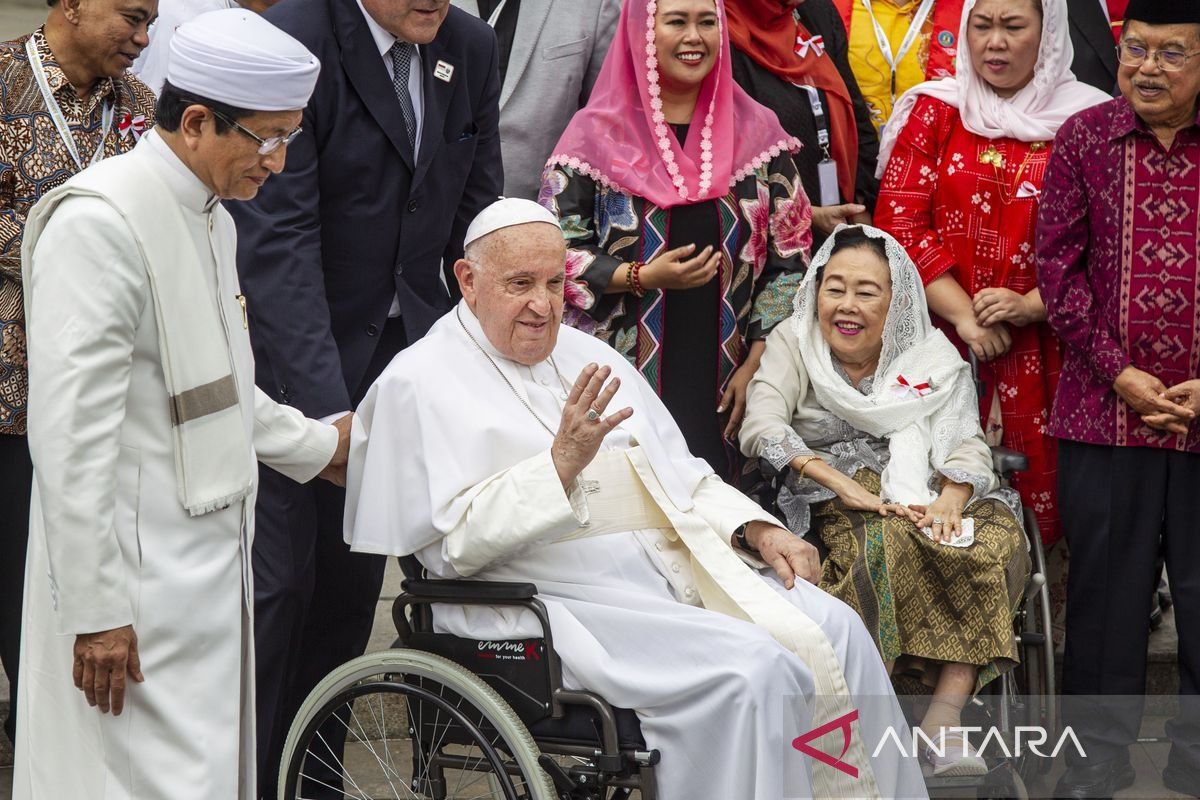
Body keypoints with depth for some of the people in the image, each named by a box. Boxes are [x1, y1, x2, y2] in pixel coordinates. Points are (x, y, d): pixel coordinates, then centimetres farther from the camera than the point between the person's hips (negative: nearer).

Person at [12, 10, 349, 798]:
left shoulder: (211, 220, 16)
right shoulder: (99, 222, -16)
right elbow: (72, 431, -20)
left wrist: (318, 447, 37)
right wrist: (94, 608, -20)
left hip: (208, 563, 10)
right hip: (136, 584, -9)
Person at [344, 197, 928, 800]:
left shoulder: (589, 356, 21)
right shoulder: (421, 382, -2)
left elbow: (680, 472, 26)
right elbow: (457, 543, -12)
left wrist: (757, 529, 8)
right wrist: (562, 462, -23)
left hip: (680, 567, 8)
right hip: (567, 603, -7)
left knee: (835, 631, -11)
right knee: (748, 671, -28)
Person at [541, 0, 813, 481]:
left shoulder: (758, 131, 8)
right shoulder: (595, 135, 2)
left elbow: (788, 257, 8)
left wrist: (757, 364, -1)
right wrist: (642, 277, -15)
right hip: (623, 383, -2)